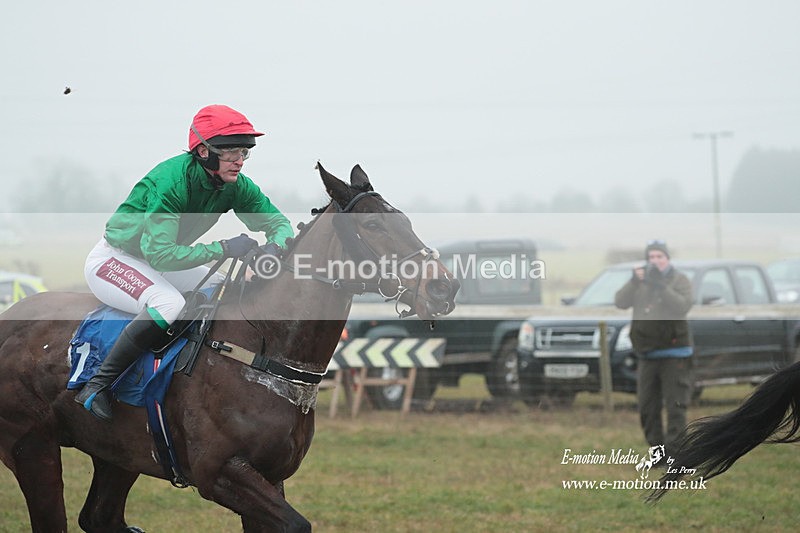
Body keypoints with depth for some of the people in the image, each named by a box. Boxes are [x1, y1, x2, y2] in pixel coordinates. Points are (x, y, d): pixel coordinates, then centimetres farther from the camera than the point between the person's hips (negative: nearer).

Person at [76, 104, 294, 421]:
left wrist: (275, 247, -27)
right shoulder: (171, 181, -32)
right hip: (113, 261, -8)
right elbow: (159, 252, -36)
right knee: (169, 303, -35)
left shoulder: (235, 185, -10)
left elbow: (278, 222, -2)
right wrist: (223, 249, -38)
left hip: (160, 259, 8)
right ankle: (97, 386, -27)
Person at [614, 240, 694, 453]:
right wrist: (634, 282, -15)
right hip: (647, 354, 5)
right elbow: (620, 302, 0)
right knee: (647, 408, 8)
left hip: (674, 353, -5)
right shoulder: (640, 281, 12)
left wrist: (661, 285, -22)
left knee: (675, 407, -9)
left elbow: (683, 305, -17)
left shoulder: (679, 280, 0)